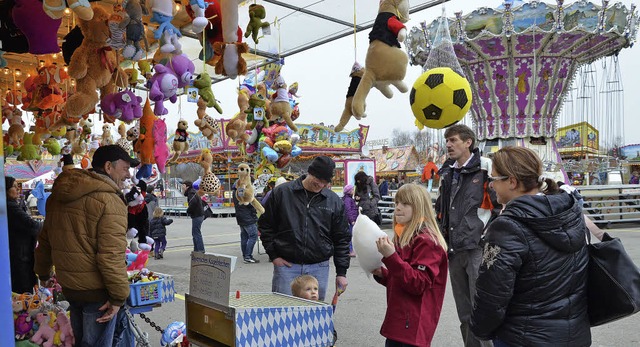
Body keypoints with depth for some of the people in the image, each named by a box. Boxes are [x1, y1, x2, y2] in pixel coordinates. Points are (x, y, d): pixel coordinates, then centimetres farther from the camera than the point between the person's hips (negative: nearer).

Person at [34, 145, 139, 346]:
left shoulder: (57, 197, 8)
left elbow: (45, 241, 17)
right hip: (97, 291, -8)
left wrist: (43, 273, 30)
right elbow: (111, 255, -25)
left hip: (68, 286, 8)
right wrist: (119, 296, -19)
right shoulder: (109, 201, -19)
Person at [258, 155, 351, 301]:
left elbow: (341, 239, 8)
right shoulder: (281, 192, -1)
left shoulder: (335, 201, 4)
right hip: (286, 265, -1)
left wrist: (341, 272, 5)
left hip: (319, 268, 2)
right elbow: (265, 225, 6)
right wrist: (273, 255, -1)